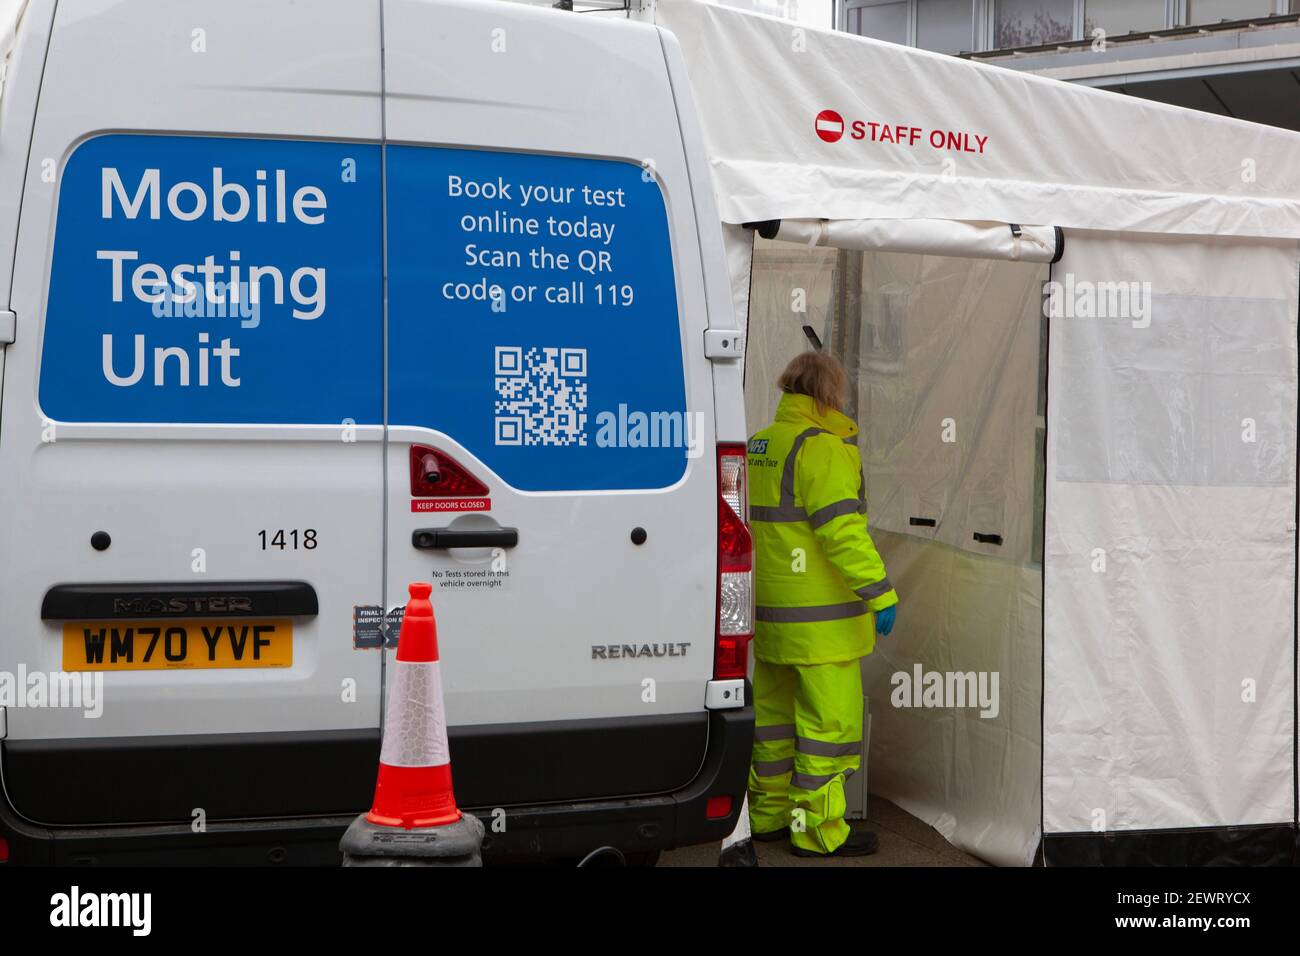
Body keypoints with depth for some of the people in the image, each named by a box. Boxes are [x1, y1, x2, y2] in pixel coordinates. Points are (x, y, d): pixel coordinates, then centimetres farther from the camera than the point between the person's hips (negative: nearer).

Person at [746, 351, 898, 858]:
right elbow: (841, 529, -23)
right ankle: (818, 830, 2)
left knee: (775, 711, 17)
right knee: (832, 717, -2)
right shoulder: (822, 448, -15)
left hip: (772, 614, 9)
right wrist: (880, 592, -21)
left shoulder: (758, 446, 12)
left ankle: (768, 813, 26)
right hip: (819, 618, -9)